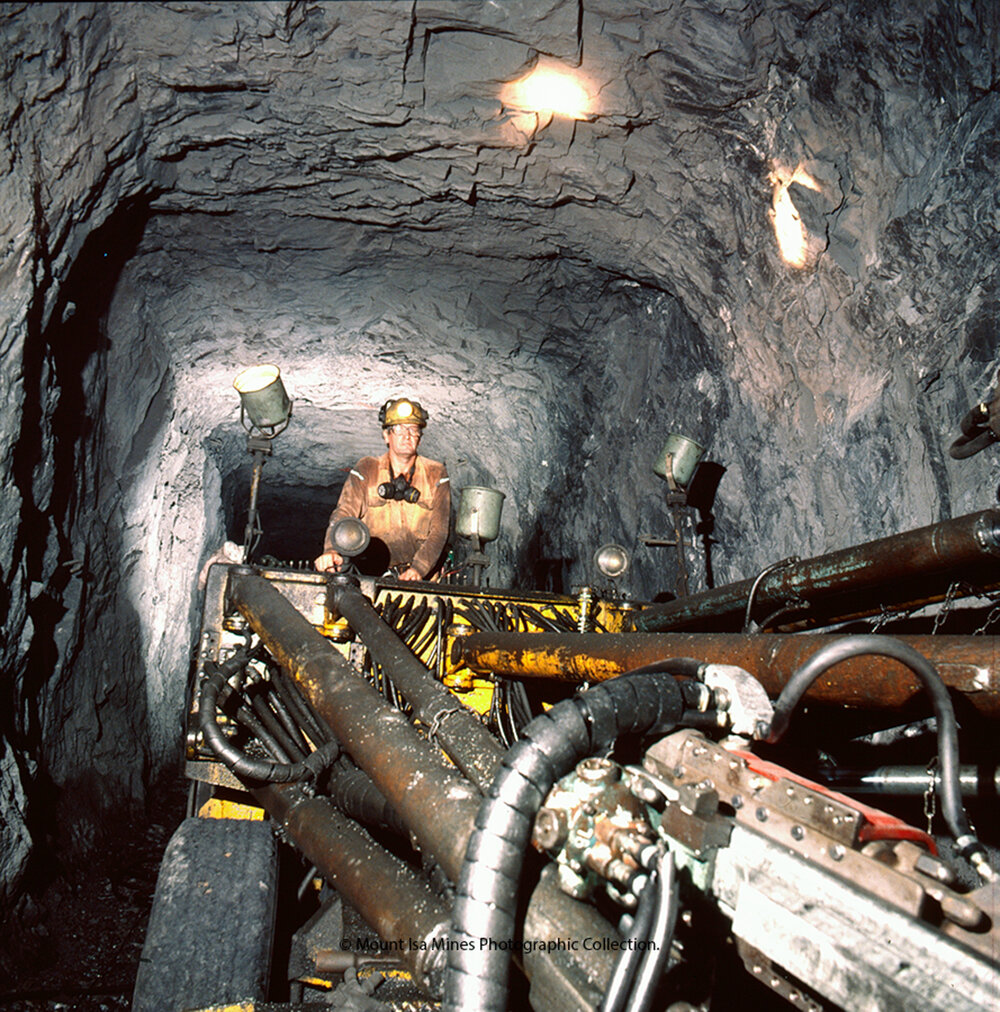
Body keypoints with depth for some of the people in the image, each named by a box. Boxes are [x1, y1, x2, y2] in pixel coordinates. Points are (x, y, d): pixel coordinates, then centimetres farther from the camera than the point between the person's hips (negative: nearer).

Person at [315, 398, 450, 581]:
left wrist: (418, 569, -19)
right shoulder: (366, 470, 5)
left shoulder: (436, 474, 6)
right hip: (370, 571, -2)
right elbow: (344, 513, -8)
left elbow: (438, 530, -1)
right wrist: (332, 550, -29)